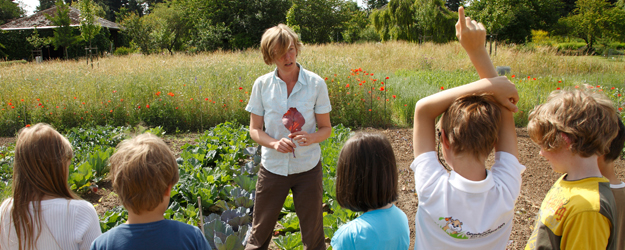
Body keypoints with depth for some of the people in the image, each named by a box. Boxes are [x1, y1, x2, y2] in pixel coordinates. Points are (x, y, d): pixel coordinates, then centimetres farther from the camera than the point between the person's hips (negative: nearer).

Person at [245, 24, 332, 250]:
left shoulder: (315, 84, -8)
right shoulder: (262, 85, -5)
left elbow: (326, 127, -1)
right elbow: (255, 129, 0)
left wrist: (311, 138, -24)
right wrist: (274, 143, -20)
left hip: (308, 169, -1)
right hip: (272, 168, 1)